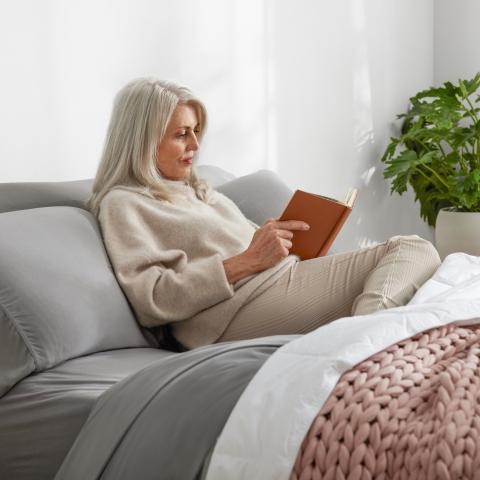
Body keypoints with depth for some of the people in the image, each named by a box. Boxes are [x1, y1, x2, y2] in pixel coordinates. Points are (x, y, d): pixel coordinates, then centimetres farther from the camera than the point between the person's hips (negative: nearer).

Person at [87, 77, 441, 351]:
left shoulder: (199, 191, 29)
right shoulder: (123, 204, 2)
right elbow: (152, 300, -12)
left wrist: (277, 238, 4)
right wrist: (244, 262, -16)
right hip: (237, 313, -9)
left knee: (416, 248, -9)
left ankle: (368, 317, -37)